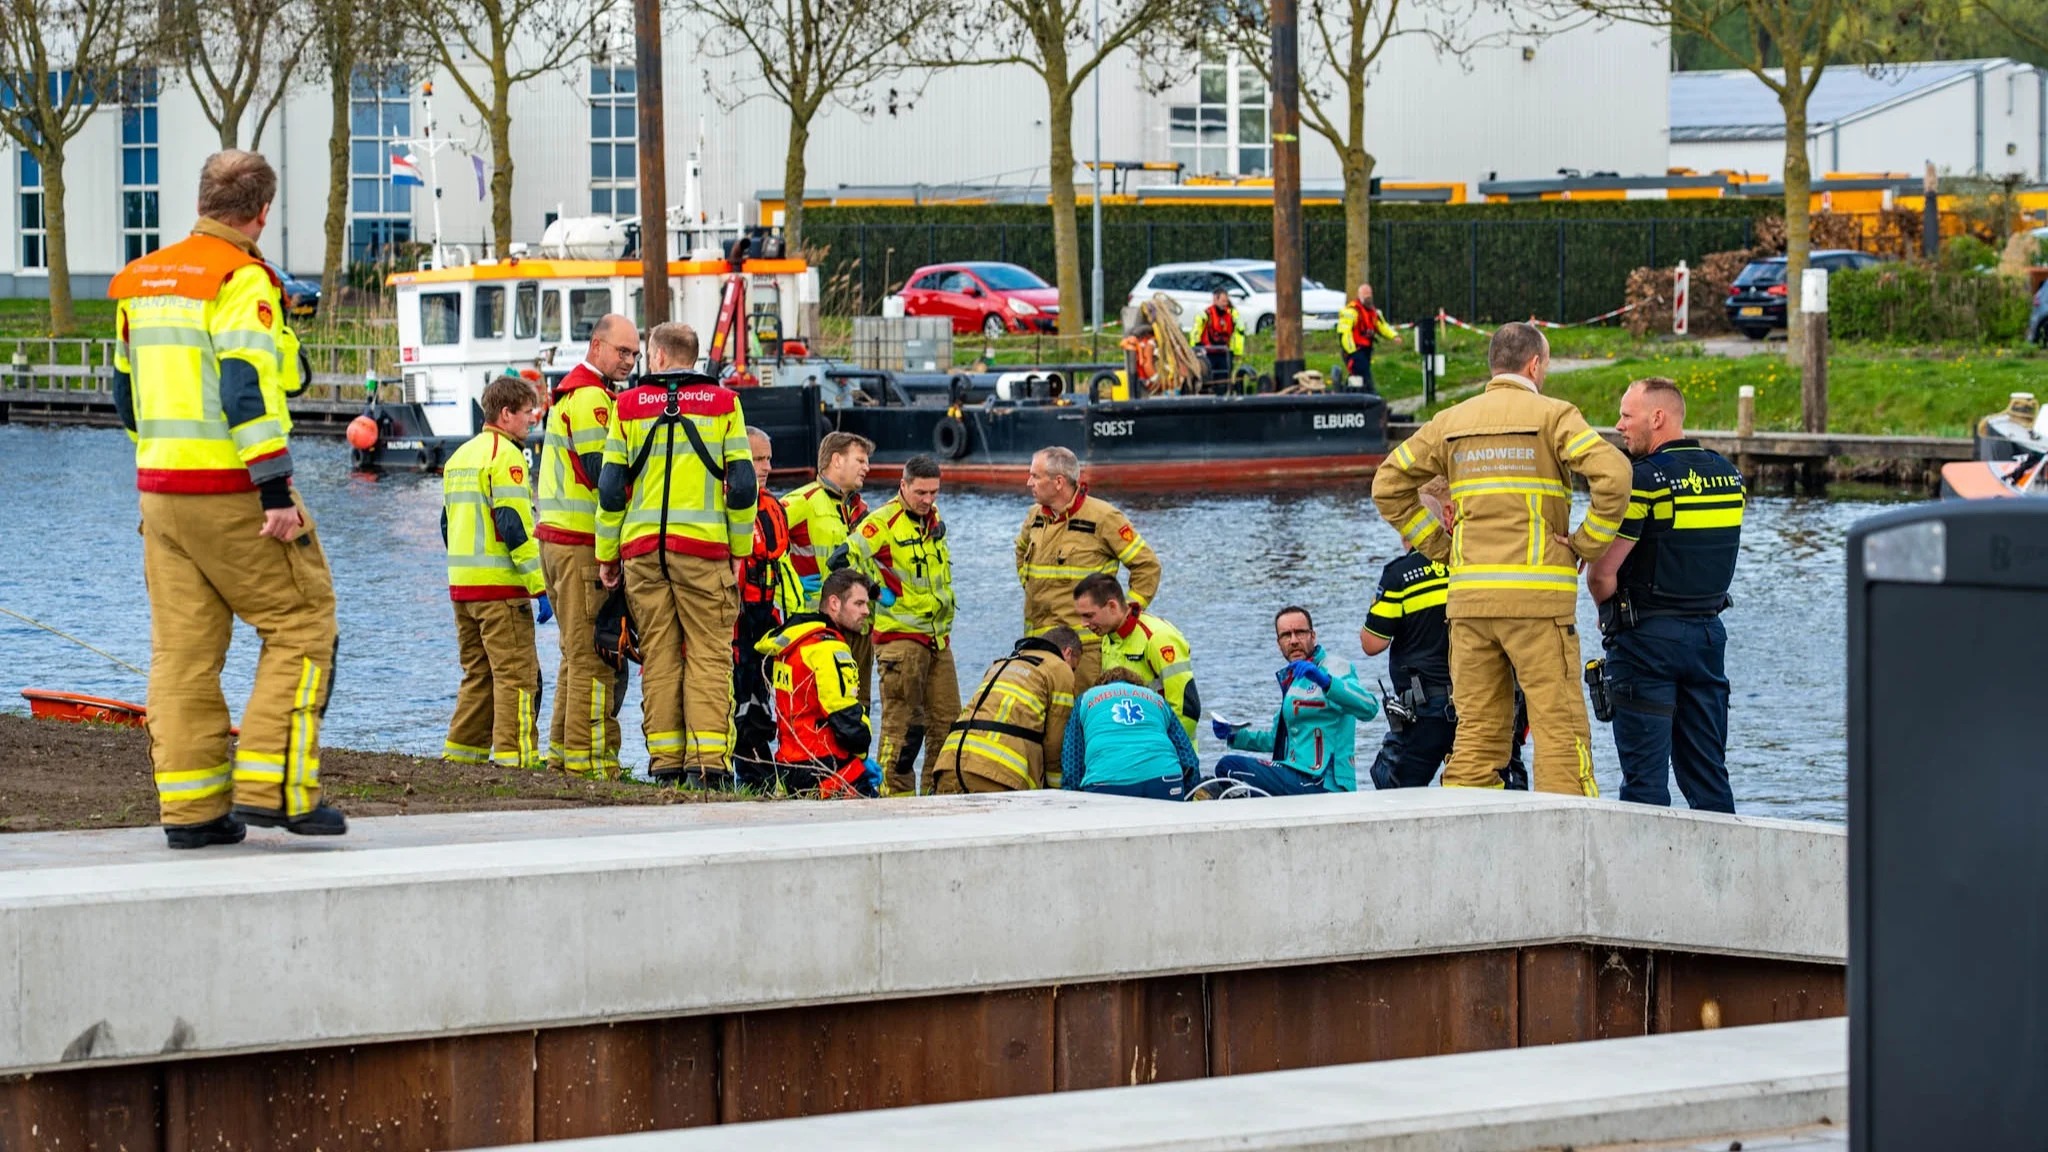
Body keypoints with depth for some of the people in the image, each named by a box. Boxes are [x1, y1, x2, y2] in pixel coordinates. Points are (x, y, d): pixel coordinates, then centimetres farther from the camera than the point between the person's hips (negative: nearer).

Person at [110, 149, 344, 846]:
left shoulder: (141, 283, 14)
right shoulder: (242, 281, -12)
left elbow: (127, 392, 20)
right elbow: (247, 390, -20)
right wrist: (277, 492, -20)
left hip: (159, 492, 8)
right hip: (232, 494, -8)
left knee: (182, 648, 8)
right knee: (301, 625, 2)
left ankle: (190, 807, 6)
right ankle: (272, 787, -6)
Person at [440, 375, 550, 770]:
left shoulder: (460, 457, 17)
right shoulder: (505, 456, -11)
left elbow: (447, 524, 21)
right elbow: (514, 526, -18)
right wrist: (539, 586, -16)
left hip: (461, 586, 9)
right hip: (501, 587, -9)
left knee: (478, 672, 15)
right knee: (517, 674, -5)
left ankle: (463, 750, 14)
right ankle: (515, 754, -8)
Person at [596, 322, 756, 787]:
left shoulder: (628, 406, 6)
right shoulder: (722, 403, 4)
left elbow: (611, 487, 5)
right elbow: (742, 484, 0)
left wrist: (606, 554, 12)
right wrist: (740, 549, 10)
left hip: (642, 548, 2)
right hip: (704, 547, -2)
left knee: (658, 656, 6)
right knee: (708, 653, -1)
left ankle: (665, 761, 4)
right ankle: (707, 762, -10)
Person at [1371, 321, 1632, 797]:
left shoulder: (1451, 421, 13)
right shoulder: (1552, 415, -2)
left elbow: (1389, 485, 14)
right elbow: (1612, 473, -16)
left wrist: (1437, 545, 13)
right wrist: (1589, 542, -5)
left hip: (1469, 597, 5)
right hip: (1538, 594, -5)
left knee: (1476, 732, 7)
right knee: (1559, 726, -3)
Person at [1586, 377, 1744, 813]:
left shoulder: (1644, 480, -14)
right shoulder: (1728, 475, 7)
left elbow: (1601, 572, -13)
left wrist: (1612, 614, 5)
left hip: (1648, 636, -6)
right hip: (1709, 630, 6)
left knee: (1645, 776, -3)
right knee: (1708, 771, 11)